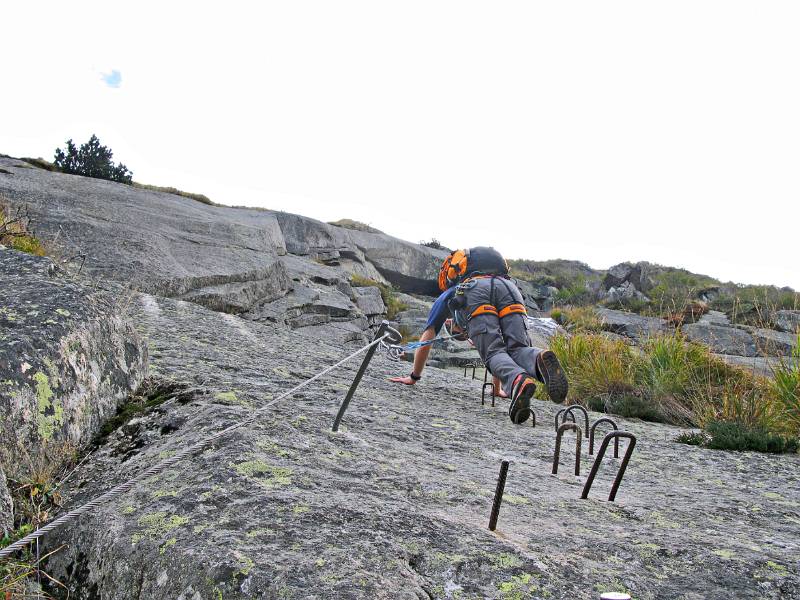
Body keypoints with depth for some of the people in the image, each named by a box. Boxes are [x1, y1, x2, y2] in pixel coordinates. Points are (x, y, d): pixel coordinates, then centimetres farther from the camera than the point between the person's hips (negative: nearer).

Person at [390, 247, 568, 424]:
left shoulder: (446, 296, 44)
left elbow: (426, 340, 38)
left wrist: (414, 377, 48)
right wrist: (497, 387, 59)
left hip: (474, 290, -3)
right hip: (508, 287, 3)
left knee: (494, 353, -11)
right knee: (517, 349, -6)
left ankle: (519, 382, -44)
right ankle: (540, 359, -42)